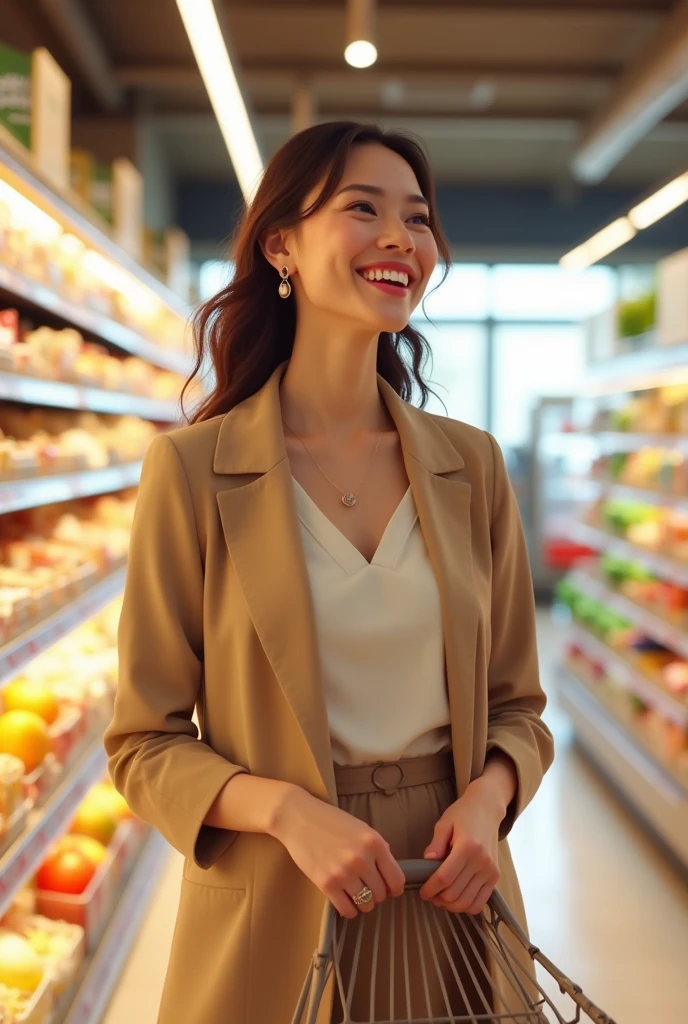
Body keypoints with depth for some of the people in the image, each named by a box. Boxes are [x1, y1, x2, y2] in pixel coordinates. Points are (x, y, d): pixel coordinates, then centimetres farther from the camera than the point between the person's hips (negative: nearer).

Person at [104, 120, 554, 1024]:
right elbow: (145, 743, -7)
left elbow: (515, 704, 6)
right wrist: (286, 809, -21)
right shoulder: (192, 468, -11)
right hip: (272, 928, -2)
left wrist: (487, 799, -13)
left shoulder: (472, 465, -1)